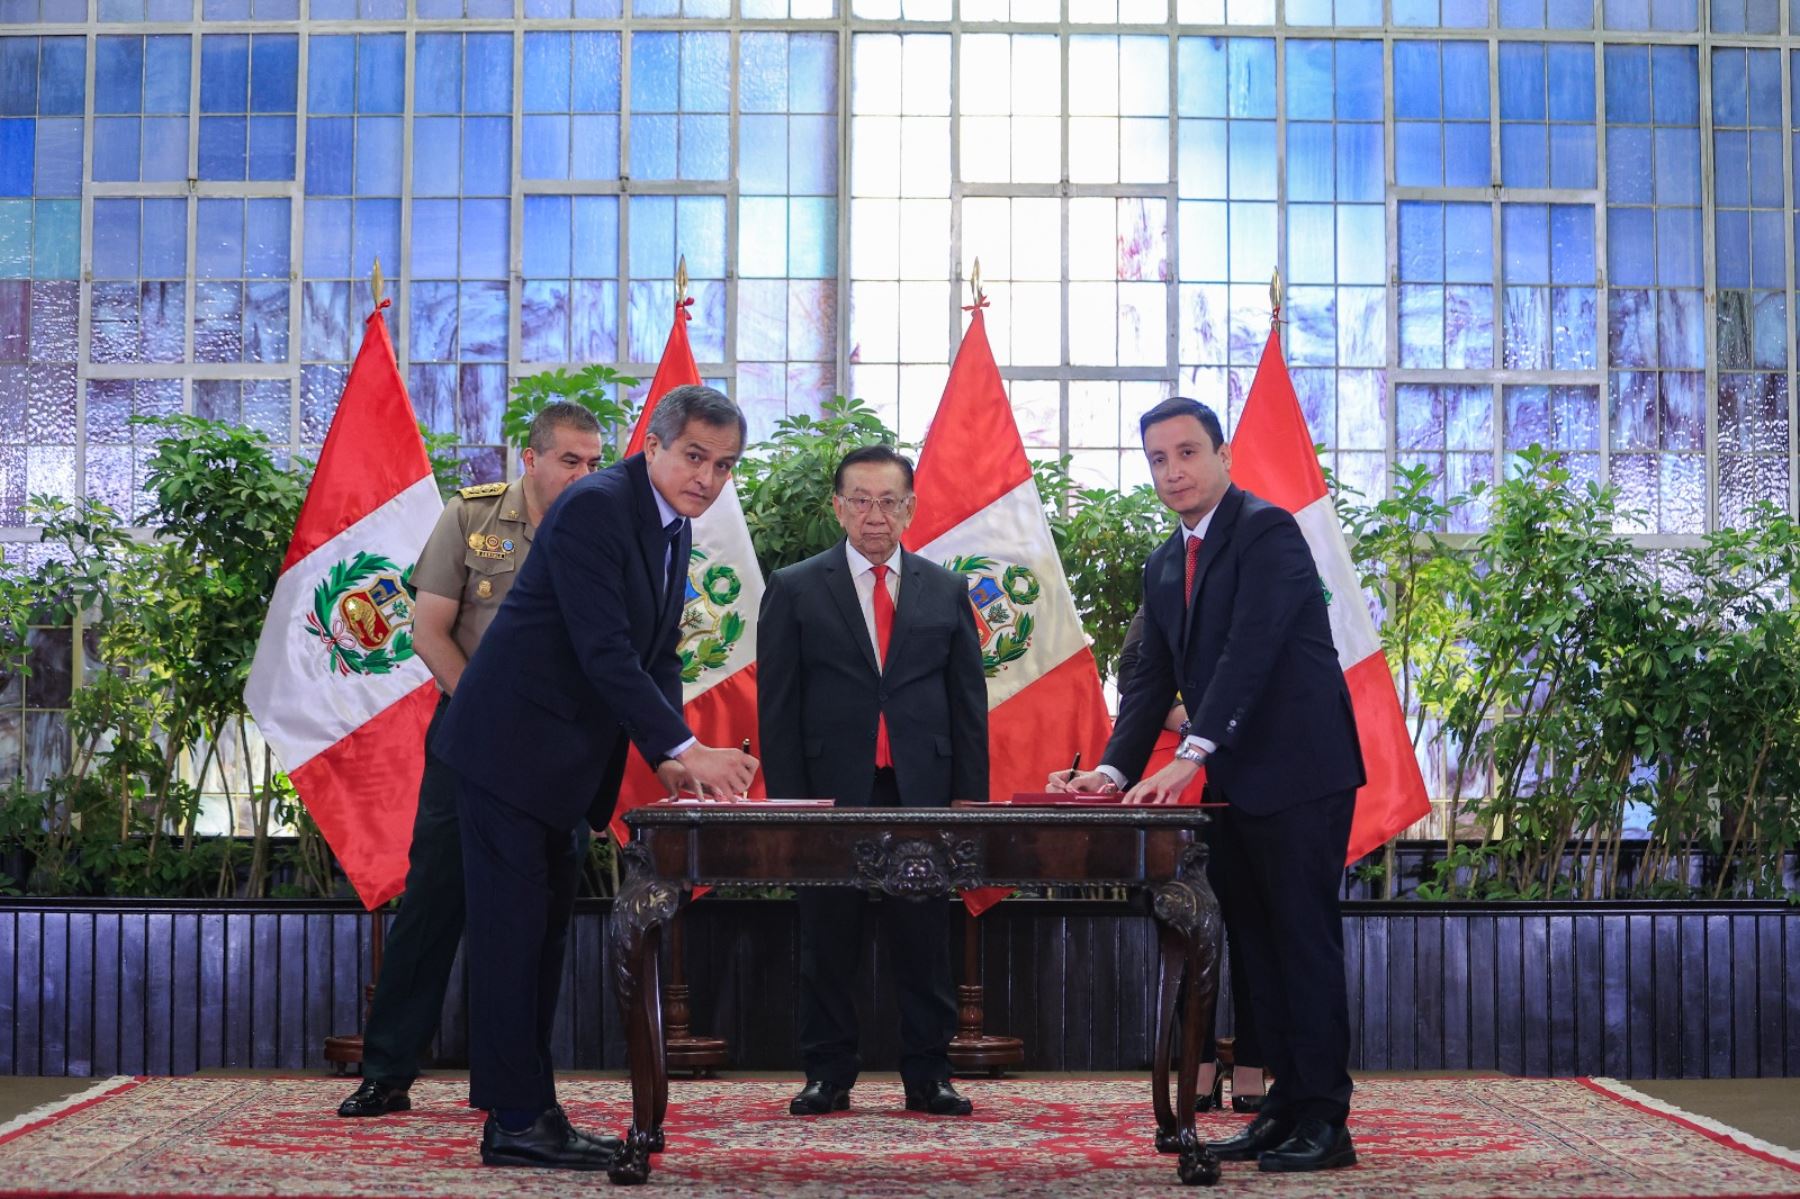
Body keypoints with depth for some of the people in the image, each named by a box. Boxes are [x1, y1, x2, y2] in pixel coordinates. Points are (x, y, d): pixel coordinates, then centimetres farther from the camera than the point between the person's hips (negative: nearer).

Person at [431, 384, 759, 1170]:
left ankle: (532, 1111, 17)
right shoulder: (596, 508, -19)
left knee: (543, 931, 11)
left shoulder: (673, 528, 10)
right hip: (512, 746, -10)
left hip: (563, 759, 10)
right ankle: (514, 1121, -1)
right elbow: (605, 653, -26)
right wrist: (684, 747, -27)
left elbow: (655, 655, 11)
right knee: (514, 930, -6)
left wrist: (666, 755, -4)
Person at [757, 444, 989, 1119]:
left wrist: (970, 793, 2)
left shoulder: (945, 593, 11)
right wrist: (787, 798, -6)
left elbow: (968, 700, 10)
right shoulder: (795, 591, 5)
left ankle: (927, 1076, 11)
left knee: (925, 943, 4)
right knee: (828, 943, 4)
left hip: (923, 792, 1)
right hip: (831, 794, -1)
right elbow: (777, 706, 2)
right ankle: (828, 1075, 13)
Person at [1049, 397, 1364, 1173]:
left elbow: (1250, 650, -22)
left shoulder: (1267, 529, -11)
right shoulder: (1163, 567, 15)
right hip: (1235, 782, 8)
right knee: (1258, 946, 10)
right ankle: (1286, 1106, 17)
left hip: (1300, 774, -8)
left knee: (1303, 940, -6)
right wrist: (1113, 770, -2)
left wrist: (1189, 758, -28)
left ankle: (1324, 1119, -1)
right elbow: (1153, 679, 12)